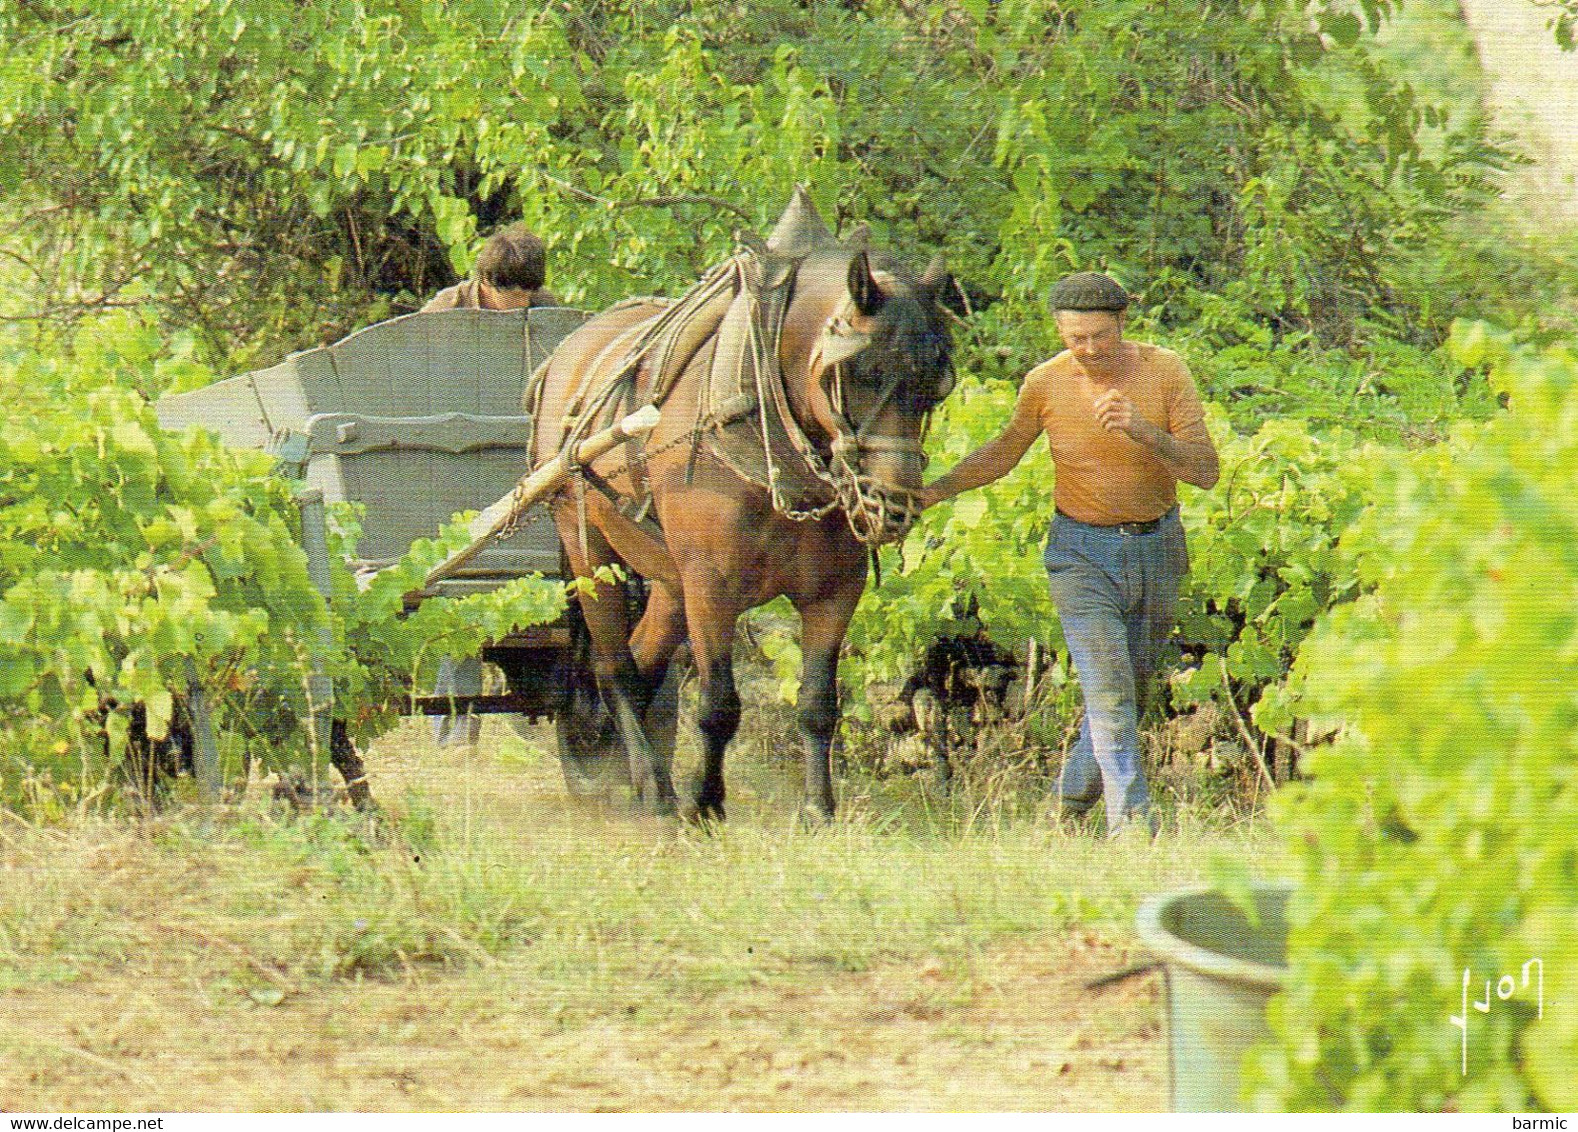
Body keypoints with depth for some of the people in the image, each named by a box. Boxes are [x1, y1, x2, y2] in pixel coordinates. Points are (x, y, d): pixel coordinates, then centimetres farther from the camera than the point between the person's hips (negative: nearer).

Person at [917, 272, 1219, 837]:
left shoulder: (1165, 372, -11)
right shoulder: (1045, 383, -10)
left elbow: (1205, 472, -16)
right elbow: (1003, 452, 9)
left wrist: (1142, 431, -31)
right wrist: (935, 490, -4)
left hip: (1157, 548, 2)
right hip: (1083, 552, -2)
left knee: (1132, 687, 14)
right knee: (1109, 691, -15)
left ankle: (1073, 801, 33)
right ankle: (1133, 822, -18)